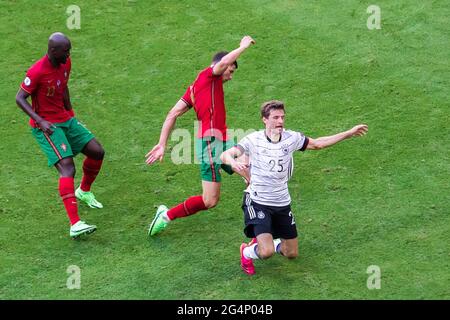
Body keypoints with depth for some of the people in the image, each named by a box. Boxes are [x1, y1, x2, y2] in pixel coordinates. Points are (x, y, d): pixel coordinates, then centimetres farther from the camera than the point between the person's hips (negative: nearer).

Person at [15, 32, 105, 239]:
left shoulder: (66, 63, 2)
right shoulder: (37, 71, -22)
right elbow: (20, 99, -17)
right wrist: (40, 121, -25)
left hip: (65, 119, 8)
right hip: (45, 126, -8)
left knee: (97, 152, 3)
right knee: (67, 168, -21)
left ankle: (84, 191, 33)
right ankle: (75, 224, -27)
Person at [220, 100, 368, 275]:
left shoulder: (291, 138, -3)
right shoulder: (254, 140, -16)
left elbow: (317, 144, 13)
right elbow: (225, 155, -27)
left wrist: (349, 133, 11)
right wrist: (233, 162, -52)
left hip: (282, 203, 5)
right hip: (258, 203, -5)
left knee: (292, 253, 11)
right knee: (267, 252, -21)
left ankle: (262, 243, 40)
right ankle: (247, 252, 14)